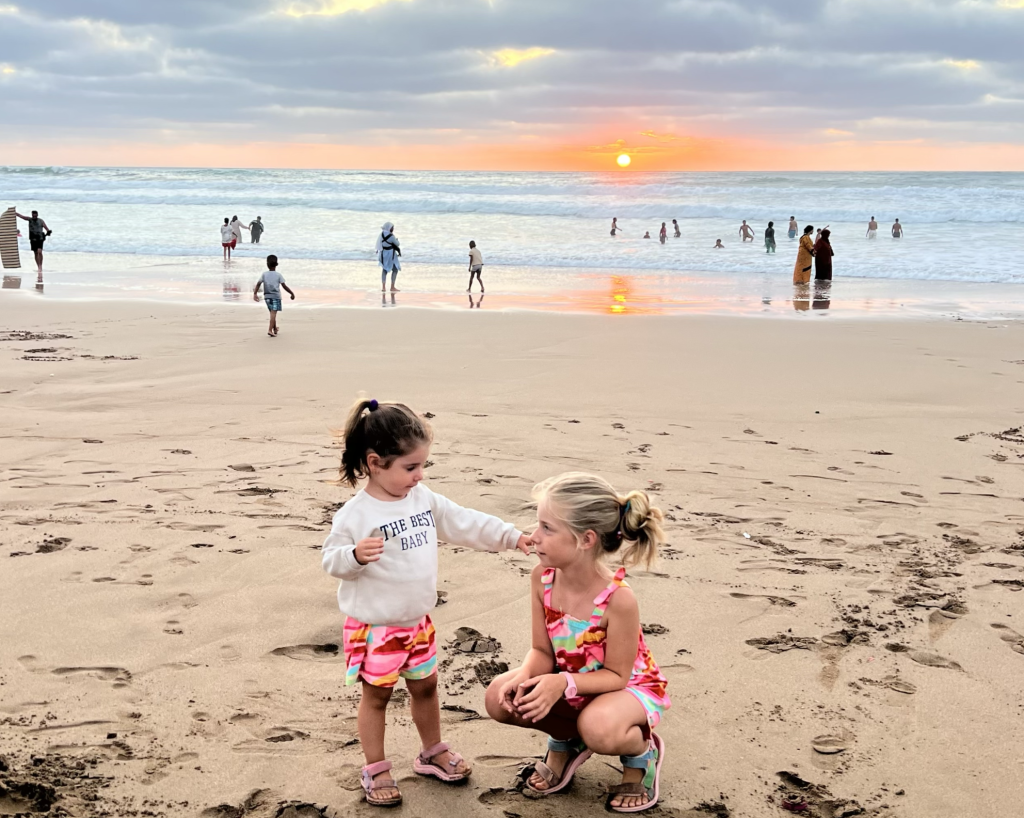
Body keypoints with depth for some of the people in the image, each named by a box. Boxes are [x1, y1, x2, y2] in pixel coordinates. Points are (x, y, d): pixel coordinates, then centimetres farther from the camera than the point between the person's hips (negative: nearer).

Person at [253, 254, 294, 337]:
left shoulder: (264, 274, 6)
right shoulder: (278, 275, -1)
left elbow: (258, 284, -5)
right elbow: (284, 286, -7)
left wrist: (255, 294, -7)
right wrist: (292, 293, 2)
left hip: (267, 296, 4)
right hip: (276, 296, -4)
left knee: (272, 313, 19)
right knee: (273, 313, -11)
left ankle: (275, 329, 32)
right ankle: (270, 330, -26)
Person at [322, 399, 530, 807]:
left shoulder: (424, 499, -1)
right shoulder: (355, 514, -19)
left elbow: (466, 524, 5)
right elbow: (331, 560, -15)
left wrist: (512, 536, 3)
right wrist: (355, 555, -36)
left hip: (417, 623, 6)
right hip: (374, 628, -6)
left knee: (425, 687, 19)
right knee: (376, 696, 8)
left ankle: (432, 754, 38)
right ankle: (375, 770, 23)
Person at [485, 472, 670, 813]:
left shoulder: (618, 599, -35)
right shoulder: (542, 577, -18)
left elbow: (617, 675, -24)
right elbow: (543, 651, -9)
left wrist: (563, 684, -39)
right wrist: (525, 675, -31)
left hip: (629, 686, -5)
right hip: (569, 683, 6)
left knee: (599, 728, -39)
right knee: (500, 697, -17)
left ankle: (641, 751, 0)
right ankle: (564, 739, 13)